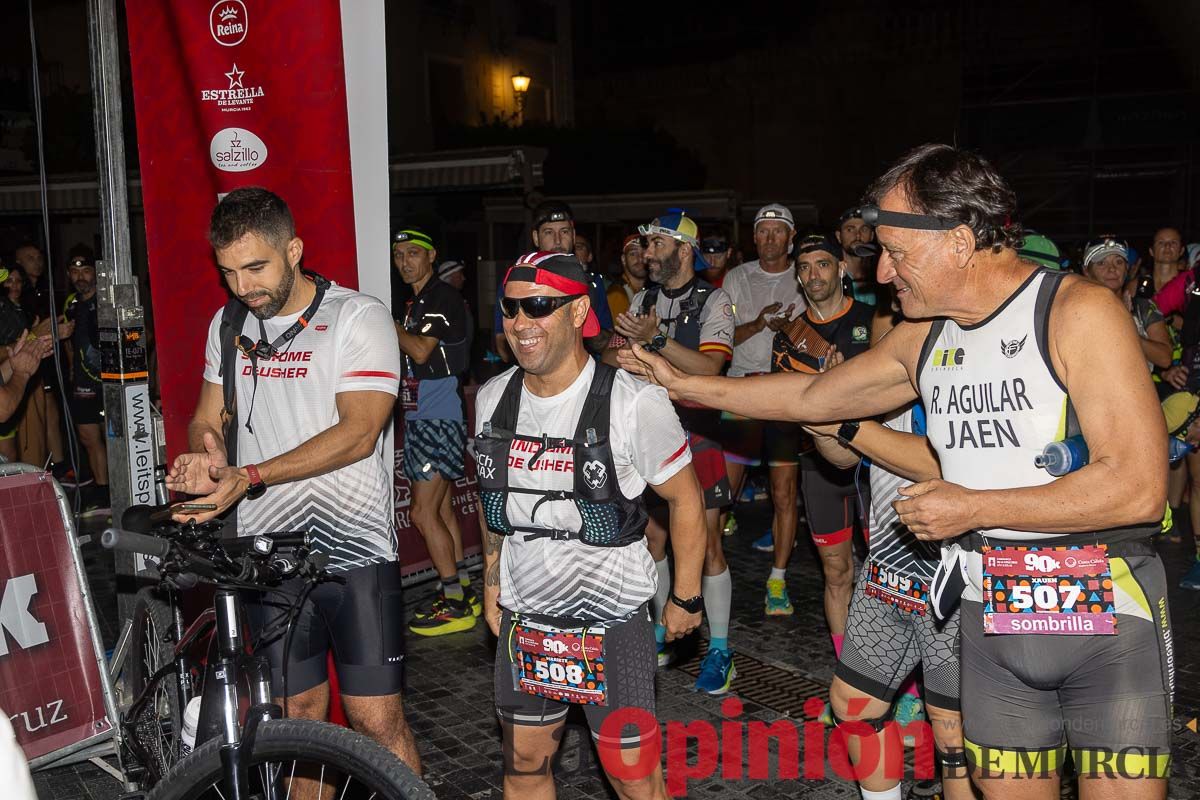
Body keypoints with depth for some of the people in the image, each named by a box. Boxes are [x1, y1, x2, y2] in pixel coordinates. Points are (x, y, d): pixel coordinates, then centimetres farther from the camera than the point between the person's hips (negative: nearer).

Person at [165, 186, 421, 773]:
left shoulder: (358, 317, -8)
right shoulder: (229, 325, 10)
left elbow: (357, 432, -17)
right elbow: (207, 418, 15)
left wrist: (250, 476, -25)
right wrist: (206, 458, -9)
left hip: (354, 550, -4)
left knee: (377, 722, -2)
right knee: (299, 719, 12)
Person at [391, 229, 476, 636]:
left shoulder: (443, 297, -12)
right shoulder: (415, 304, 17)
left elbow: (420, 350, -21)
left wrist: (390, 324, -9)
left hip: (438, 419, -10)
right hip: (421, 418, 10)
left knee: (423, 513, -9)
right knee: (441, 508, 13)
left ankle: (456, 605, -1)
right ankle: (463, 592, 22)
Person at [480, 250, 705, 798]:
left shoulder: (634, 401, -19)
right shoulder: (492, 398, -2)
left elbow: (685, 500, -7)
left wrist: (685, 598, -3)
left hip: (612, 619, -5)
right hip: (523, 617, 5)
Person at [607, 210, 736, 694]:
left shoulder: (713, 302, -6)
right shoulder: (644, 300, 11)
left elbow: (709, 368, -20)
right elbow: (609, 357, 6)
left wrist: (657, 339, -27)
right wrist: (627, 348, -16)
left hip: (696, 432, -5)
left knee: (706, 543, -2)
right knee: (652, 536, 11)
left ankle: (720, 650, 10)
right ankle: (661, 636, 27)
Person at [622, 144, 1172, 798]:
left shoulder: (1078, 311, -14)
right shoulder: (922, 338, 5)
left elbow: (1138, 486, -21)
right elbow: (813, 397, 18)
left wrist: (973, 508, -17)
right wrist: (680, 383, 20)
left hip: (1108, 620, -5)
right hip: (992, 620, 5)